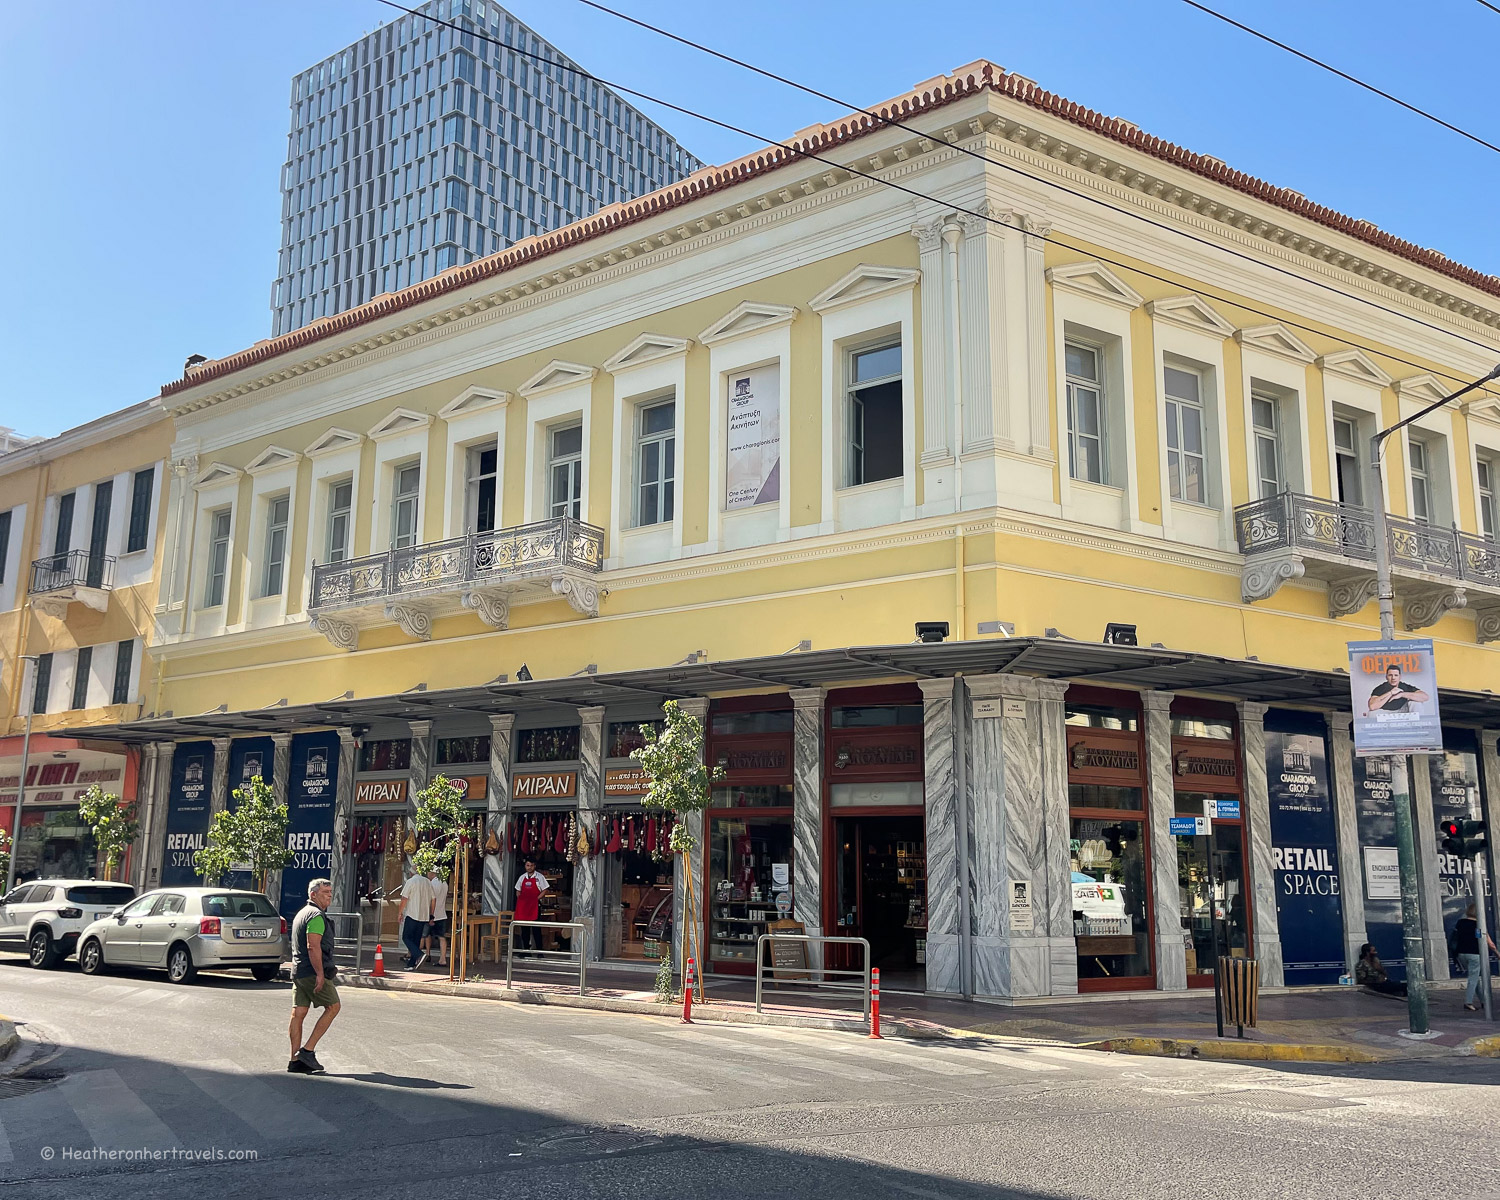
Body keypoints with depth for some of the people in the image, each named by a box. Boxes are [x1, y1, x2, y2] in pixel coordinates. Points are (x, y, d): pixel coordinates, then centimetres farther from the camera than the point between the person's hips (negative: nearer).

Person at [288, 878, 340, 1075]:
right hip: (313, 972, -10)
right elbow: (313, 947, -22)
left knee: (298, 1013, 6)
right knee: (333, 1007, 0)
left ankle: (295, 1061, 6)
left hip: (298, 971, 10)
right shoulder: (316, 916, -13)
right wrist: (320, 973, -22)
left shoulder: (302, 913, 21)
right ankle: (307, 1050, -4)